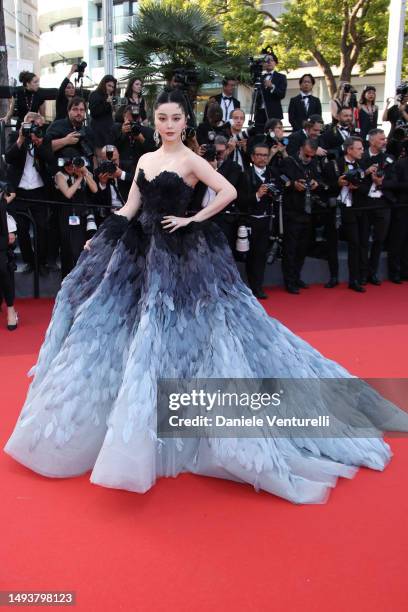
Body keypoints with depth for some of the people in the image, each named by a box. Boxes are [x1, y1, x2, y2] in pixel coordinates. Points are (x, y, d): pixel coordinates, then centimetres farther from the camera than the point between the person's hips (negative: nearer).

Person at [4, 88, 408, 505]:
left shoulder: (190, 160, -6)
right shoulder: (145, 160, 13)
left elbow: (228, 192, -18)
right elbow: (129, 209, 12)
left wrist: (192, 220, -13)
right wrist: (96, 238, 5)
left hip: (180, 253, -7)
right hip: (143, 250, 7)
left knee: (173, 325, -4)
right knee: (109, 315, 12)